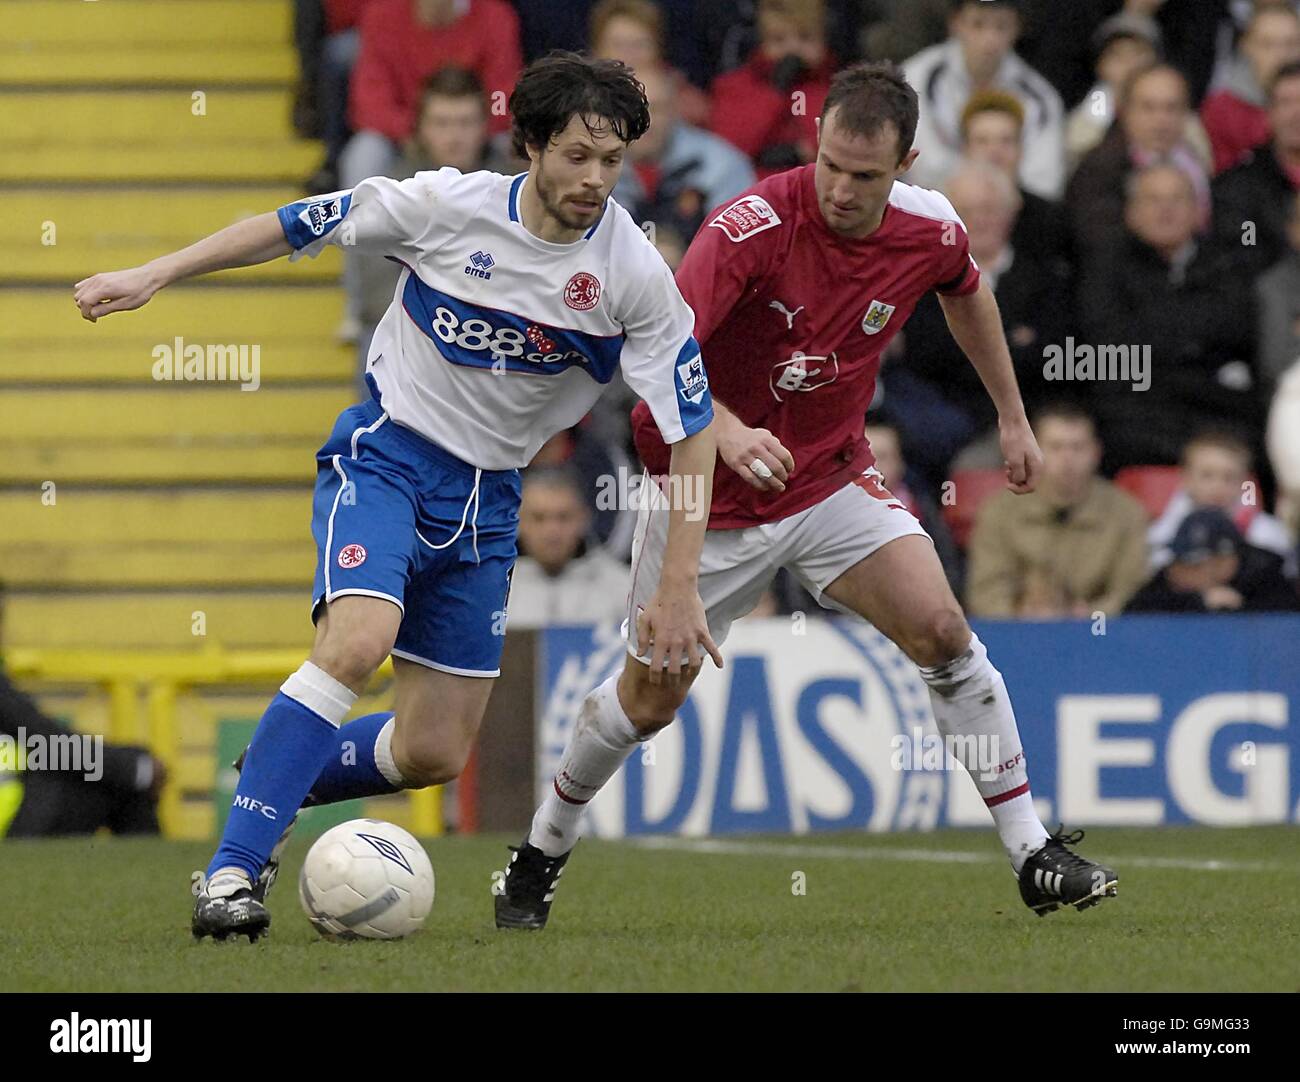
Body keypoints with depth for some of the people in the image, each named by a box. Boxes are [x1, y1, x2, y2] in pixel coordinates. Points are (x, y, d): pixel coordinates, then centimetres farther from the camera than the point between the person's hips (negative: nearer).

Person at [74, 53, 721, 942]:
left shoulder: (635, 276, -12)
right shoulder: (450, 206, -14)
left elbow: (693, 426, -6)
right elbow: (300, 225, -1)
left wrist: (679, 585, -9)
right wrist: (155, 276, -3)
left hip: (487, 497, 3)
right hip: (387, 456, -3)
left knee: (434, 755, 1)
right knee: (359, 638, -31)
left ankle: (271, 781, 29)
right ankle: (232, 871, -28)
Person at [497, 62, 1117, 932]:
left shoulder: (931, 231, -11)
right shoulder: (755, 225, -28)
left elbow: (967, 294, 15)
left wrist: (1013, 417, 22)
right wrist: (725, 431, -53)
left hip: (833, 477, 3)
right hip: (713, 499, -3)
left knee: (943, 632, -15)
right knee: (648, 700, 6)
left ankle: (1034, 855, -6)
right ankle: (543, 852, 31)